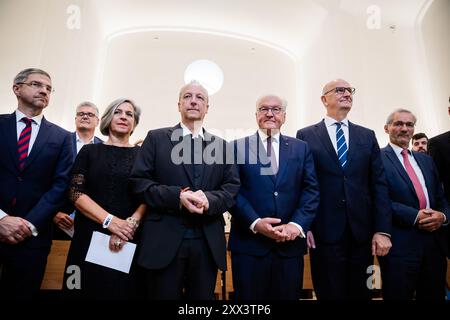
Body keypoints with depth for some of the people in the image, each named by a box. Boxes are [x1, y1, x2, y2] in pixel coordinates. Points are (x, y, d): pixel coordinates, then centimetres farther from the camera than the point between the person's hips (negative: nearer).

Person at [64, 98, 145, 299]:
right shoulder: (89, 151, 7)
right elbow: (75, 192, -2)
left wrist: (130, 225, -16)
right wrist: (110, 220, -14)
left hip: (129, 240, 0)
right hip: (89, 237, 1)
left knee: (123, 290, 7)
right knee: (88, 289, 9)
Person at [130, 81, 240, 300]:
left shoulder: (221, 145, 13)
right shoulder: (156, 138, 6)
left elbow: (232, 188, 5)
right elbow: (139, 181, -2)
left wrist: (209, 199, -16)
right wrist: (177, 196, -16)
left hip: (208, 242, 3)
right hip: (164, 239, -2)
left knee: (203, 296, 14)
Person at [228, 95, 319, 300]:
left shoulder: (301, 148, 10)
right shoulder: (238, 147, 4)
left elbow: (311, 190, 2)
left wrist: (296, 224, -11)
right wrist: (254, 222, -15)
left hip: (290, 243, 2)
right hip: (249, 242, -2)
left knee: (288, 296, 15)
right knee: (249, 297, 10)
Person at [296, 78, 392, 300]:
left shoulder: (367, 136, 10)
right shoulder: (305, 136, 1)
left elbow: (379, 184, 5)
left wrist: (383, 230, -2)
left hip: (362, 232, 3)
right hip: (324, 232, -3)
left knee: (360, 294, 16)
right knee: (329, 294, 10)